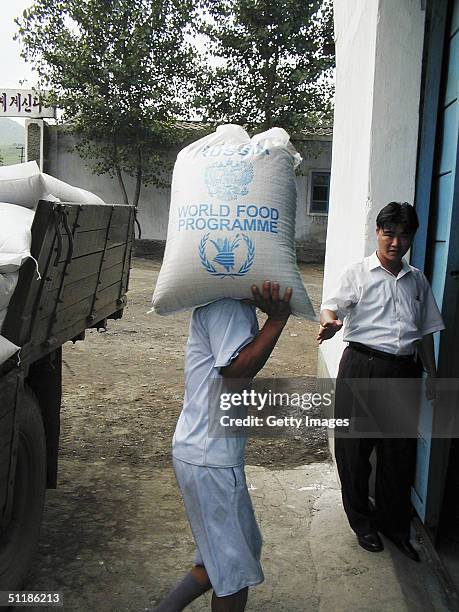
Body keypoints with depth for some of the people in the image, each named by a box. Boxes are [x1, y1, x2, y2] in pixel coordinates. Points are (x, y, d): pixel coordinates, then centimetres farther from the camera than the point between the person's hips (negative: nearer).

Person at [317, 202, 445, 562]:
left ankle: (395, 524, 31)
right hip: (362, 367, -4)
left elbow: (426, 330, 17)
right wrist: (330, 322, -38)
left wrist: (432, 374, 15)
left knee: (400, 450, 11)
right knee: (355, 447, 5)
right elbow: (332, 304, -15)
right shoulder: (359, 274, -1)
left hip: (403, 371, 4)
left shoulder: (417, 280, 12)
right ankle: (362, 522, 27)